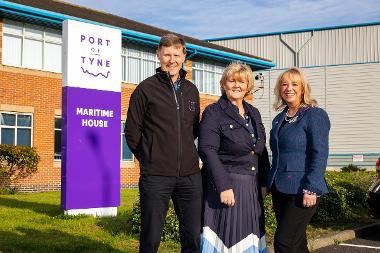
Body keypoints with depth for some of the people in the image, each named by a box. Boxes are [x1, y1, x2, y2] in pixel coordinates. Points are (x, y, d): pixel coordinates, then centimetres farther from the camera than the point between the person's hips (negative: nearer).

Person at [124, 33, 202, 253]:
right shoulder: (146, 89, -2)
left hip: (190, 175, 4)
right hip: (155, 176, -4)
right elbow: (132, 132, 1)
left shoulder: (191, 90, 12)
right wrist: (149, 159, 4)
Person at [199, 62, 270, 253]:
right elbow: (207, 151, -14)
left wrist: (263, 183, 9)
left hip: (252, 187, 6)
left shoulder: (253, 113, 15)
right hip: (227, 185, -6)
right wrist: (223, 187, -21)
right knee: (228, 237, -4)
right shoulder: (213, 113, -5)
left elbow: (262, 150, 17)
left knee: (250, 236, 9)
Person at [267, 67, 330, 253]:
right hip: (280, 189, 7)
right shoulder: (279, 119, 15)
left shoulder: (315, 115, -7)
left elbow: (320, 154, -14)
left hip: (301, 190, -7)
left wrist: (311, 189, -20)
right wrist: (271, 185, 16)